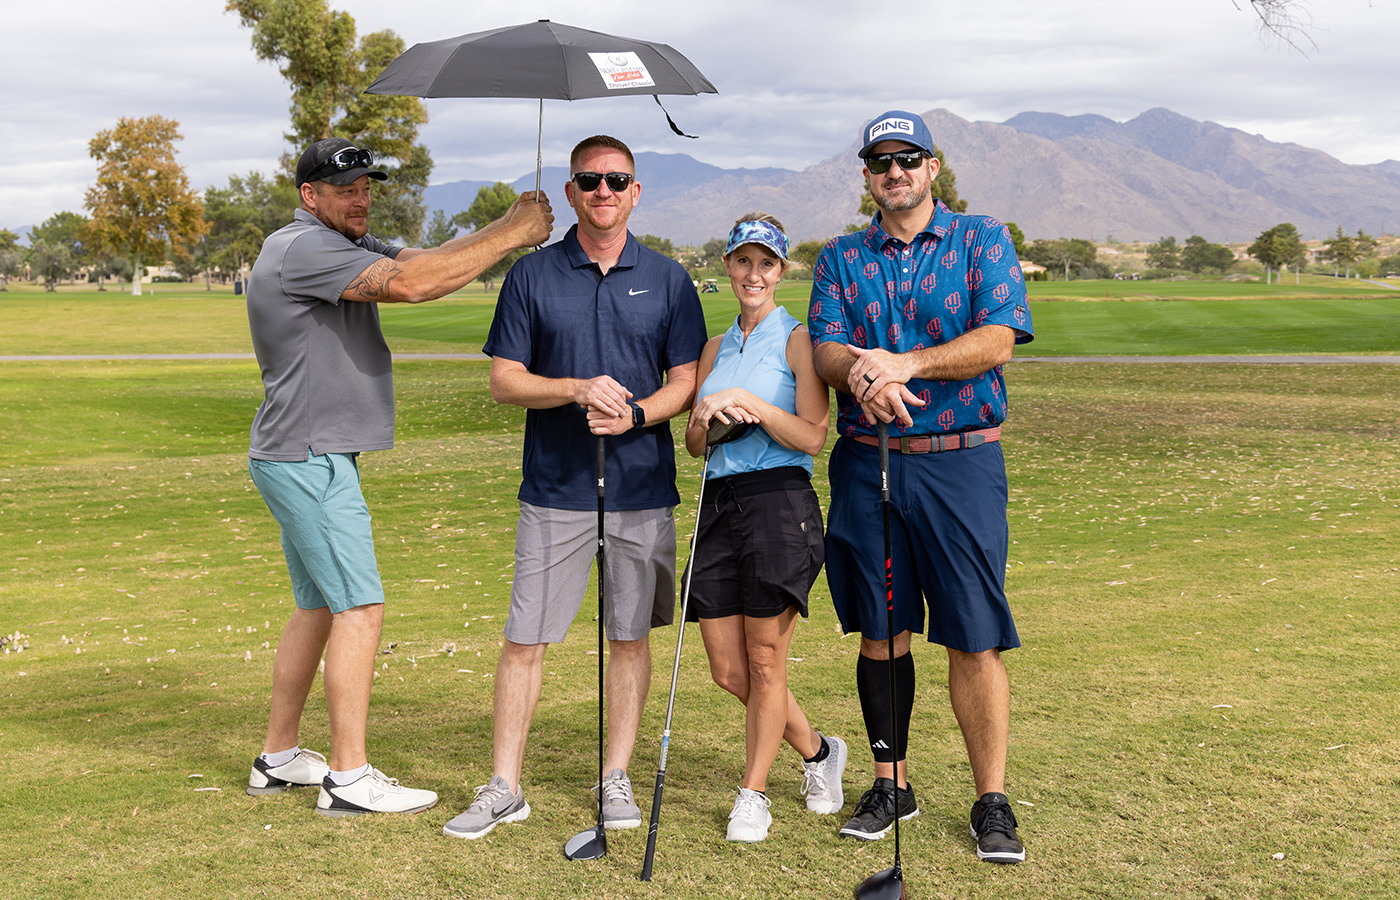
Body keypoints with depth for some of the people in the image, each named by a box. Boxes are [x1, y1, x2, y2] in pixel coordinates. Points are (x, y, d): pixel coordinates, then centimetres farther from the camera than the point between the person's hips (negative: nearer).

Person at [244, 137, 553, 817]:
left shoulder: (347, 246, 17)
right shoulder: (302, 248, -16)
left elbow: (424, 259, 6)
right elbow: (410, 284, -28)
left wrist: (508, 226, -8)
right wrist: (510, 235, -23)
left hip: (311, 460, 11)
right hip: (309, 460, -11)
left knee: (318, 606, 15)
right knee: (359, 609, -10)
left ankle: (277, 758, 24)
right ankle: (349, 777, -6)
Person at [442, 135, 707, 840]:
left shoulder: (667, 279, 7)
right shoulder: (532, 275, 4)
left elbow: (686, 381, 5)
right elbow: (503, 382, 1)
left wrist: (635, 414, -14)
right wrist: (578, 390, -16)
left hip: (642, 487, 1)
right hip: (554, 488, -1)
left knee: (631, 637, 8)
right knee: (524, 640, 0)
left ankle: (616, 778, 20)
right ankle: (504, 787, 10)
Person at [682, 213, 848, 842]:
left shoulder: (798, 340, -1)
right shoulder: (716, 348, 17)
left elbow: (813, 437, -10)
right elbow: (694, 446, 16)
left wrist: (751, 403, -19)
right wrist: (703, 417, -5)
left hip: (780, 502, -6)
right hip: (720, 504, 7)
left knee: (765, 661, -1)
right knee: (728, 671, 7)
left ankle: (753, 794, 14)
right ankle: (817, 751, 30)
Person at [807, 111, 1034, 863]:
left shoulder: (983, 240, 5)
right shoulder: (840, 258, 13)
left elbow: (998, 339, -9)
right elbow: (825, 349, -1)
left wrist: (905, 364, -21)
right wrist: (861, 374, -24)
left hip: (960, 461, -3)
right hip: (866, 464, 3)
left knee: (974, 639, -2)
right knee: (881, 632, 9)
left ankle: (991, 800, 8)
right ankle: (890, 784, 22)